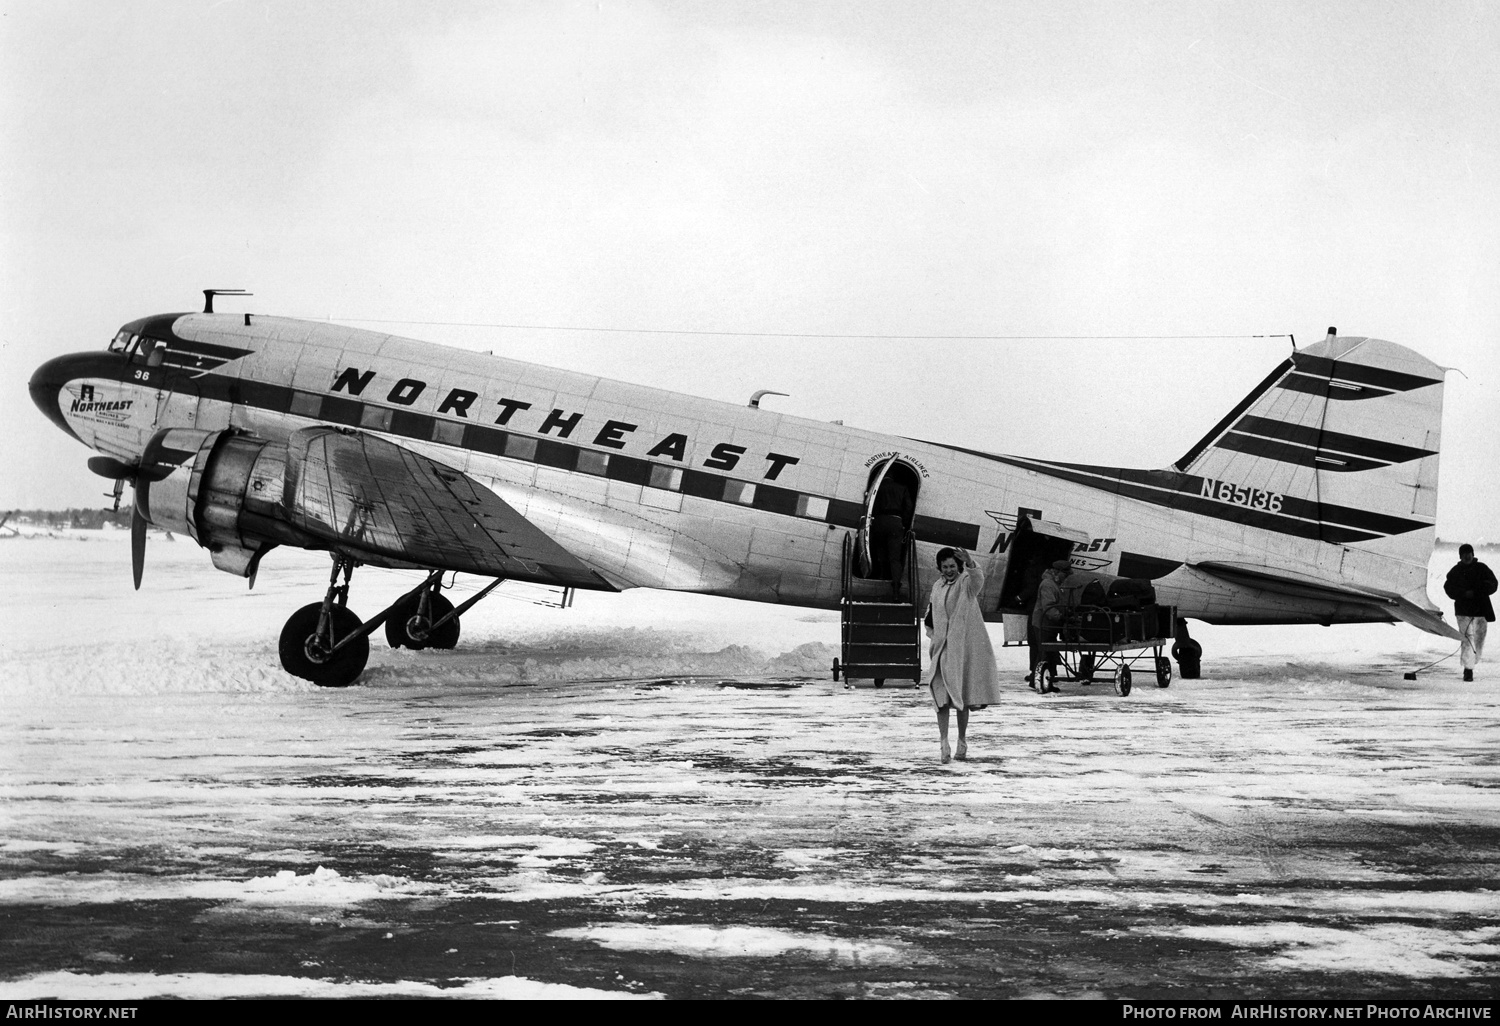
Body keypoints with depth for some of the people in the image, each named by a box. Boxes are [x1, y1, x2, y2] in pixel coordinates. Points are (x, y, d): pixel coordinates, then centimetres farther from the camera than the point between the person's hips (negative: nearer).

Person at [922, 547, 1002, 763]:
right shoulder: (937, 587, 11)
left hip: (964, 648, -3)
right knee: (941, 696, -11)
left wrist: (970, 564, -50)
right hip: (943, 648, 3)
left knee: (963, 697, 6)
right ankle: (944, 741, -15)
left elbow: (978, 577, -30)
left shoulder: (966, 582, -4)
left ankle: (962, 741, 19)